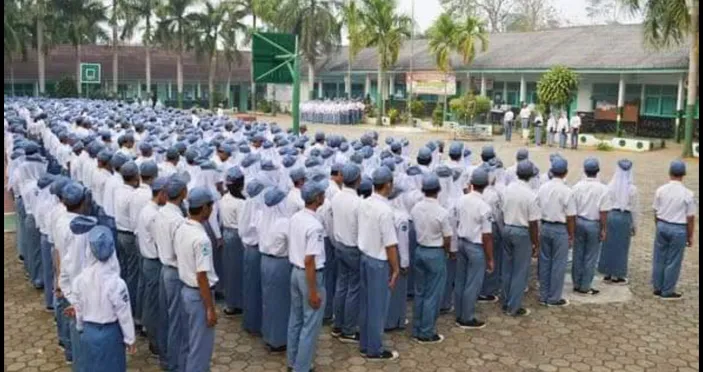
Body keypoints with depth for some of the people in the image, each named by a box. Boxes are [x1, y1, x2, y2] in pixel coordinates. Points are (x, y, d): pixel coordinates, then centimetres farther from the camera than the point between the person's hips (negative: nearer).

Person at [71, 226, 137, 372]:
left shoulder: (80, 280, -12)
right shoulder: (116, 283, -24)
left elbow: (79, 309, 2)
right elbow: (124, 314, -16)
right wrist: (130, 338, -2)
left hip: (88, 332, 4)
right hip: (110, 333, -4)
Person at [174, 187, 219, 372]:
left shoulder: (180, 229, 0)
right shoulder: (201, 238, -26)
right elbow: (202, 277, -25)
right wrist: (210, 308, -18)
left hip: (185, 290, 9)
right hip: (199, 295, -9)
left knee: (189, 342, 22)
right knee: (201, 346, 5)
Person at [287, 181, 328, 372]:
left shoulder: (295, 218, 1)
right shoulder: (315, 226, -24)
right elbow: (309, 261, -25)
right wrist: (313, 291, -20)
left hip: (295, 272, 9)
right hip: (311, 275, -9)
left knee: (296, 318, 20)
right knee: (311, 324, 5)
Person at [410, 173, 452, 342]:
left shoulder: (415, 208, -3)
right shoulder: (442, 212, -19)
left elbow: (415, 229, 5)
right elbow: (447, 239, -12)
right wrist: (445, 252, 7)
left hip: (420, 251, 6)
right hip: (436, 254, -6)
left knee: (419, 293, 15)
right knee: (432, 295, 5)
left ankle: (417, 330, 24)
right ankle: (426, 333, 12)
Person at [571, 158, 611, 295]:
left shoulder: (577, 186, -4)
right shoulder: (602, 188, -13)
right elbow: (603, 212, -13)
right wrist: (604, 229, -3)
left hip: (579, 222, 3)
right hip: (594, 224, -3)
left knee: (578, 254, 13)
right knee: (590, 257, 7)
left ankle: (577, 284, 21)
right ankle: (585, 287, 13)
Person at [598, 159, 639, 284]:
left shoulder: (610, 186, -4)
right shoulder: (632, 189, -8)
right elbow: (635, 209, -2)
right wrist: (635, 225, 8)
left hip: (611, 215, 2)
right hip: (625, 218, -2)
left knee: (608, 245, 12)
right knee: (621, 247, 8)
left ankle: (607, 274, 19)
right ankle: (617, 276, 15)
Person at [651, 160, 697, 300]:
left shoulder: (660, 190, -4)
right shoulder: (688, 194, -12)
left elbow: (656, 212, 4)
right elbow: (690, 218, -8)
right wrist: (690, 236, 3)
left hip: (662, 226, 4)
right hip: (679, 229, -3)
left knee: (659, 259, 14)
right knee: (673, 262, 7)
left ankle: (657, 288, 24)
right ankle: (667, 292, 15)